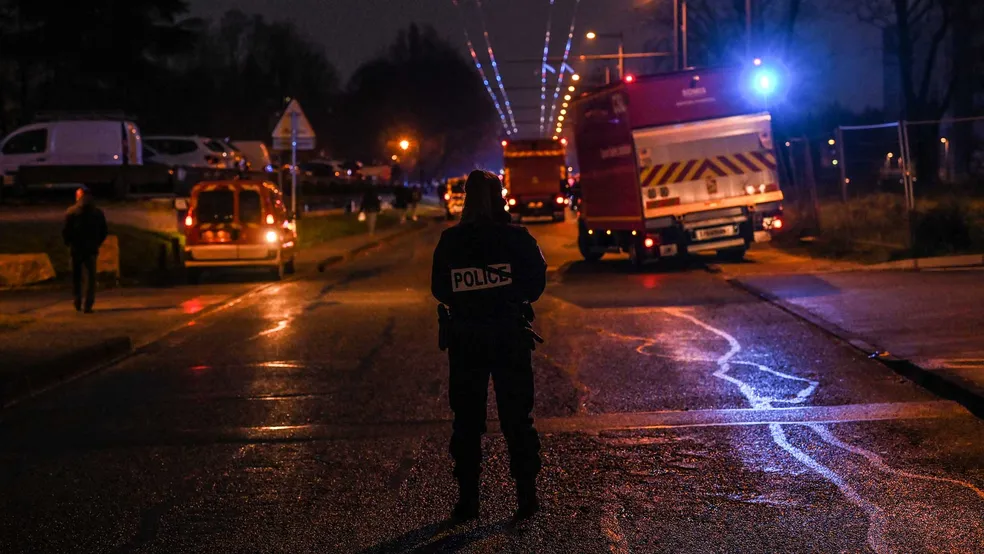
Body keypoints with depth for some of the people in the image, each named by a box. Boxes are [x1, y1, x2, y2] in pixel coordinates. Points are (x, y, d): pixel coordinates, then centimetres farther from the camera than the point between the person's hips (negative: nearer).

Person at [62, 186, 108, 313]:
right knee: (90, 278, 3)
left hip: (76, 249, -1)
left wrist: (69, 243, 6)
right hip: (91, 250, 1)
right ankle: (87, 305, -7)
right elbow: (104, 231, 6)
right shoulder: (98, 213, 4)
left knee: (76, 277, 14)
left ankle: (78, 303, 16)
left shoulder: (71, 212, -5)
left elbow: (66, 231, -9)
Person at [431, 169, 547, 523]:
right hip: (510, 337, -1)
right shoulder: (516, 238, -11)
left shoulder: (450, 242, -5)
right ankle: (526, 496, 8)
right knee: (517, 417, 8)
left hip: (464, 338, 1)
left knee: (467, 419, 10)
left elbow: (440, 290, 2)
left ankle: (468, 498, 11)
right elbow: (536, 283, -6)